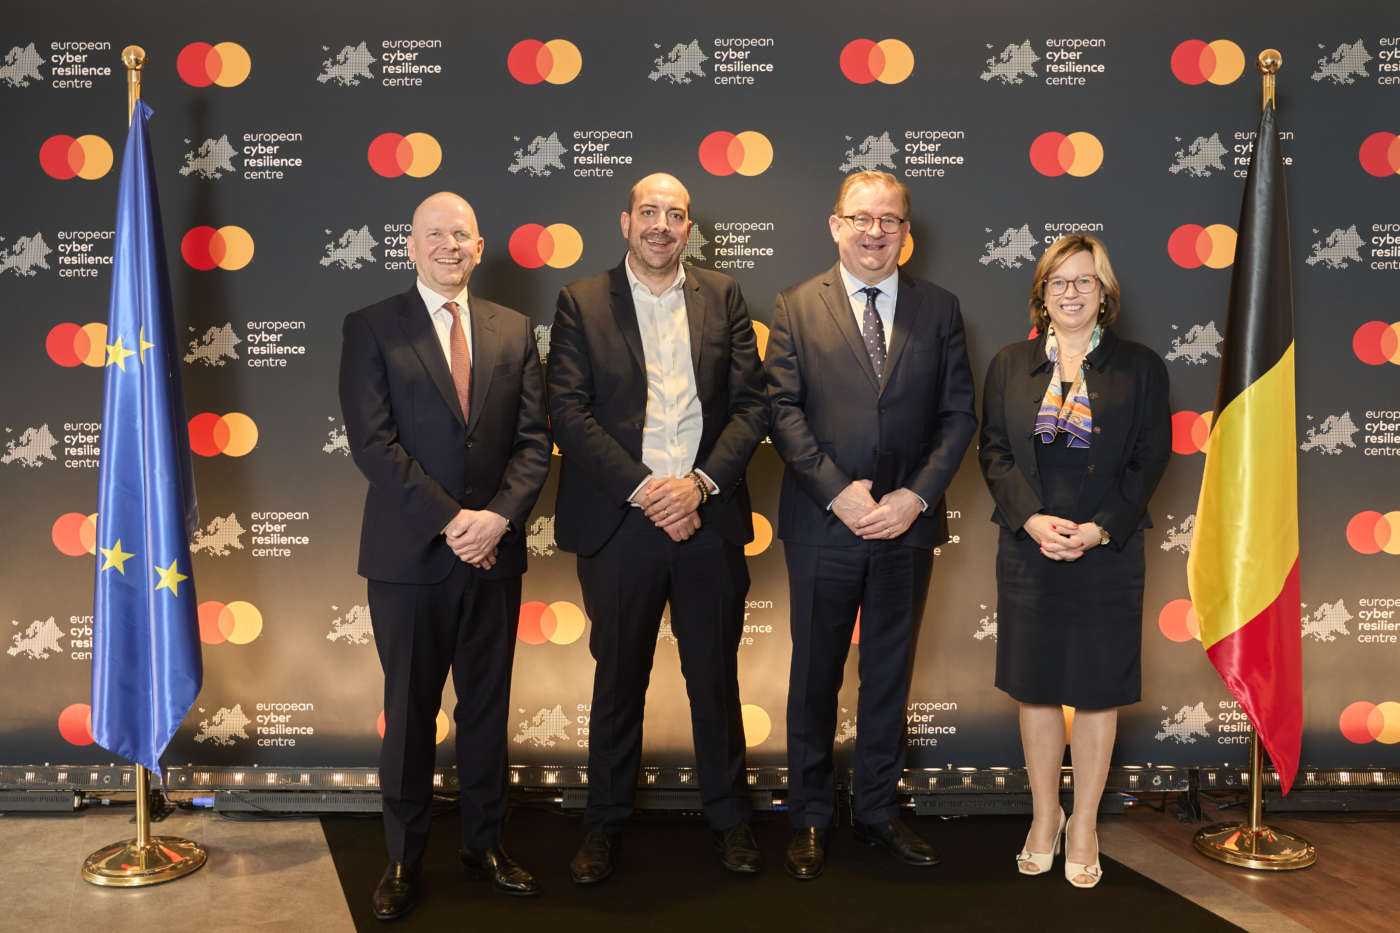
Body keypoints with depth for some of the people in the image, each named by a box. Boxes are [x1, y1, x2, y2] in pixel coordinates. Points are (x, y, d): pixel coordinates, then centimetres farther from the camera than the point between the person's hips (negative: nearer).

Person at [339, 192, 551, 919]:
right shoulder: (371, 329, 0)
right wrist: (448, 521, -16)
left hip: (494, 549, 3)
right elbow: (373, 442, -10)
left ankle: (484, 843, 27)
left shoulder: (513, 331, 9)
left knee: (487, 704, 12)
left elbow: (533, 441, 3)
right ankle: (404, 858, 23)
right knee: (409, 709, 8)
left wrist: (498, 517, -12)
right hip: (409, 553, -3)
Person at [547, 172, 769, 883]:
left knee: (716, 677, 11)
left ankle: (729, 817, 29)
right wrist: (643, 490, -15)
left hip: (708, 518, 2)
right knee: (618, 679, 11)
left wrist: (701, 483, -12)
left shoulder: (723, 298, 8)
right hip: (619, 523, -1)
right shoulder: (581, 302, 3)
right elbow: (568, 413, -6)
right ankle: (605, 824, 27)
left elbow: (750, 405, 2)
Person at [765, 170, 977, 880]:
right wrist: (838, 491, -14)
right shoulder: (796, 308, 2)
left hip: (908, 525, 2)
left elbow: (959, 414, 2)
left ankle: (878, 811, 29)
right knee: (815, 676, 9)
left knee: (890, 673, 13)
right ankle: (809, 819, 24)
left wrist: (916, 494, -10)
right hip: (823, 525, -1)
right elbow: (783, 410, -5)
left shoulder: (939, 309, 6)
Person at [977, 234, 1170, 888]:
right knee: (1036, 687, 9)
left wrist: (1099, 529, -13)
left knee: (1097, 690, 6)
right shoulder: (1010, 366, 8)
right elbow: (994, 451, 3)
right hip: (1029, 549, 2)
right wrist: (1033, 519, -13)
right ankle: (1045, 818, 26)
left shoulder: (1139, 367, 3)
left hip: (1107, 554, -1)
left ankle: (1084, 828, 21)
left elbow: (1151, 459, -1)